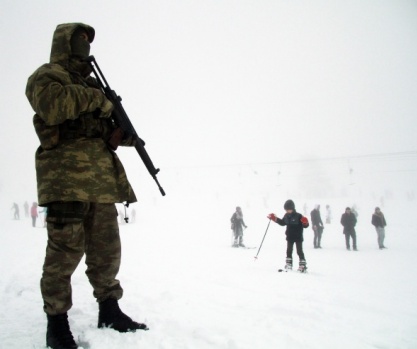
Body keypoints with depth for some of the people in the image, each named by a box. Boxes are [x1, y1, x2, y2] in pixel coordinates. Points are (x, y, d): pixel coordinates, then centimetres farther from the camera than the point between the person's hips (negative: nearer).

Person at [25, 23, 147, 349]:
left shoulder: (90, 82, 29)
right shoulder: (46, 75, 6)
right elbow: (52, 106, -18)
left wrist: (124, 135, 7)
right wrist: (94, 98, -8)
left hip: (101, 176, 8)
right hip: (66, 174, -7)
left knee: (107, 249, 8)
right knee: (65, 248, -8)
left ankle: (109, 310, 20)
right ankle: (57, 322, 3)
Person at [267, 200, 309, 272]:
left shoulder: (298, 216, -18)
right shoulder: (286, 216, 1)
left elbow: (305, 225, -18)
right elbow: (282, 223, 20)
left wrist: (305, 223, -41)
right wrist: (274, 218, 14)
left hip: (298, 237, -6)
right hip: (290, 237, 6)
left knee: (299, 251, -2)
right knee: (289, 251, 12)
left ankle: (302, 265, 5)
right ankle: (288, 264, 22)